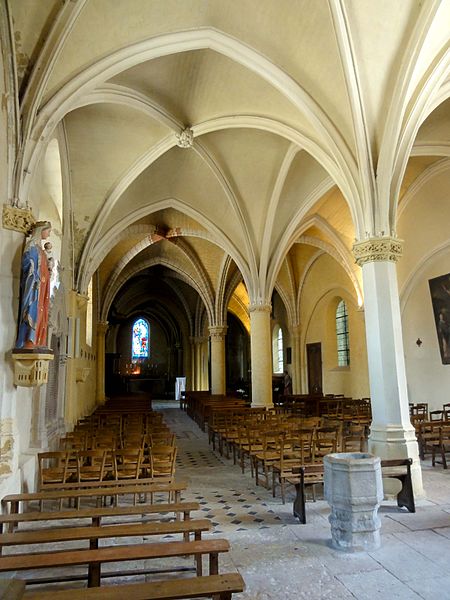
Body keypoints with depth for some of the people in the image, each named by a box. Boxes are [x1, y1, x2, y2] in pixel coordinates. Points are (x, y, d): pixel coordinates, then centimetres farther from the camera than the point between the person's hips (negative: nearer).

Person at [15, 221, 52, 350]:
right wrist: (36, 280, -18)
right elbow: (29, 266, -15)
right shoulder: (32, 245, -7)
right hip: (34, 285, -9)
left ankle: (36, 341, 4)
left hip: (40, 286, 9)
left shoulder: (38, 246, 20)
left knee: (39, 312, 5)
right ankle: (28, 342, -13)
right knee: (33, 311, -12)